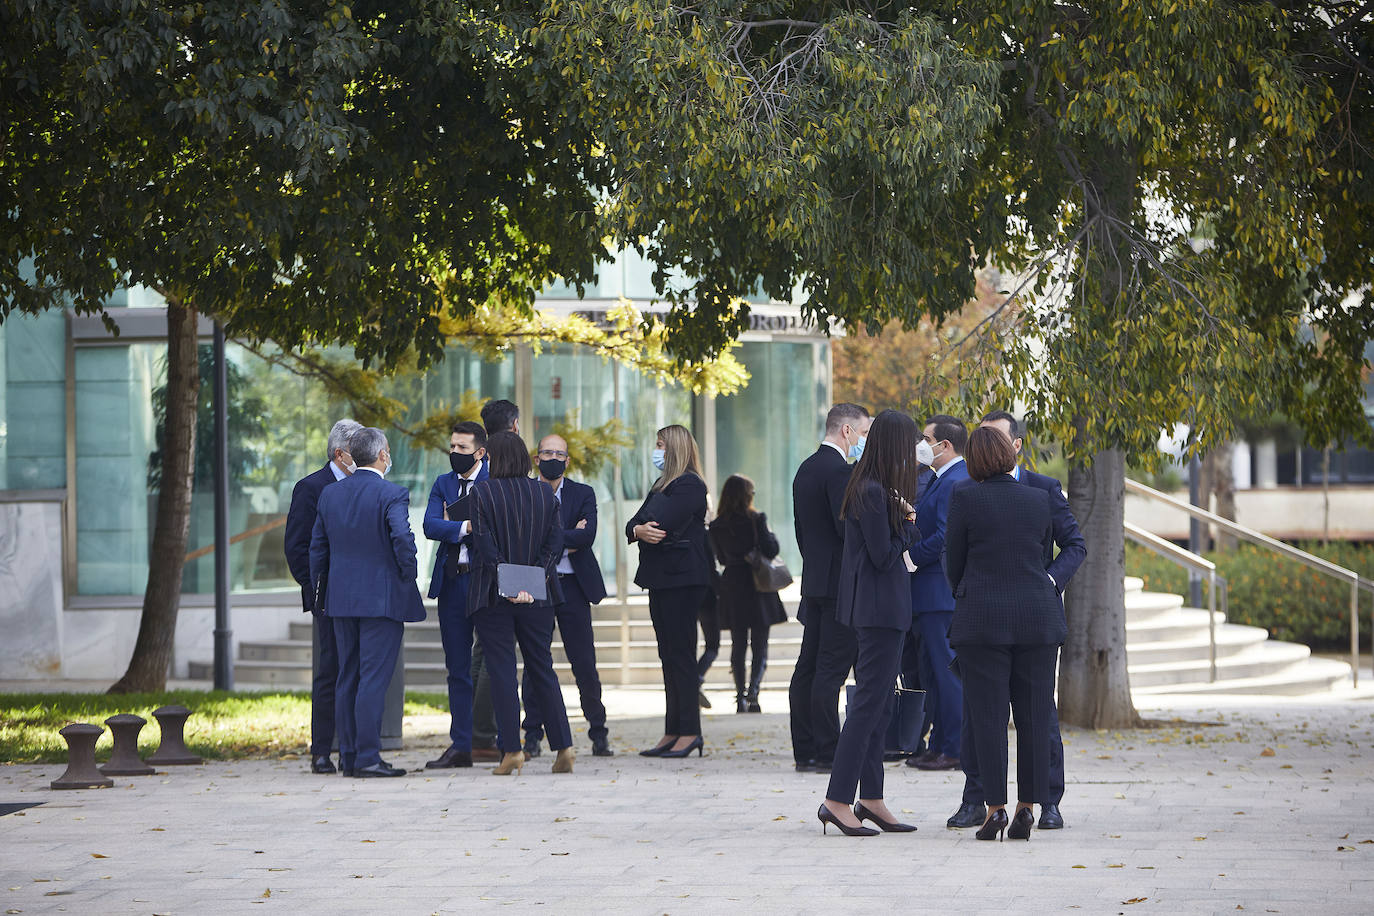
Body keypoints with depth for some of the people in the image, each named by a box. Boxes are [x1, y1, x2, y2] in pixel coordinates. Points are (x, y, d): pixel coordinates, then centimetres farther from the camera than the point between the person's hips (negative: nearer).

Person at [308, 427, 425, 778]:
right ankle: (367, 757, -7)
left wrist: (319, 588, 20)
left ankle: (349, 755, 13)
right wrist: (408, 574, -7)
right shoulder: (392, 494, -11)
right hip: (382, 598, -6)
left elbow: (318, 545, 12)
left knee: (348, 678, 11)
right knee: (373, 679, -6)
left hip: (341, 599, 6)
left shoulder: (330, 493, 8)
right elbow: (402, 537, -23)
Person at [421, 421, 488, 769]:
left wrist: (454, 524, -12)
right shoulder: (443, 484, 13)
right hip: (452, 582, 5)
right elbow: (430, 526, -1)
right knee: (457, 668, 8)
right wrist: (465, 527, -14)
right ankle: (461, 746, 13)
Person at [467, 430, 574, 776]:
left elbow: (485, 545, -14)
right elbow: (555, 542, -1)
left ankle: (511, 750, -4)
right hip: (538, 598, 4)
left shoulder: (483, 492, -7)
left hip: (493, 595, -4)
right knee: (542, 669, 10)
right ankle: (563, 746, 5)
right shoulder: (545, 493, 5)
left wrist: (504, 582, -14)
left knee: (502, 672, 0)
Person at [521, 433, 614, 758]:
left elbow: (587, 536, -8)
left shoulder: (583, 494, 8)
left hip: (572, 586, 0)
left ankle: (598, 733, 9)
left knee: (585, 664, 0)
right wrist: (567, 538, -12)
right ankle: (533, 735, 7)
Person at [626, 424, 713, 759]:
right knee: (669, 656, 9)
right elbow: (633, 524, 12)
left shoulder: (689, 485, -10)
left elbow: (662, 526, -20)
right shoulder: (662, 485, 20)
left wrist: (642, 529, 0)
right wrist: (639, 530, -11)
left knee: (681, 654, -9)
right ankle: (673, 732, 11)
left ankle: (690, 731, -7)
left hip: (682, 578, -9)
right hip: (662, 579, 9)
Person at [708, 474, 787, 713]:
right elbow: (771, 550, -13)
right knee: (760, 645, 4)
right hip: (757, 586, -3)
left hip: (731, 585, 3)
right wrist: (770, 534, 6)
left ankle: (740, 697, 8)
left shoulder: (716, 526, 1)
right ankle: (753, 690, -18)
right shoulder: (756, 520, -11)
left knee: (738, 646, 11)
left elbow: (721, 557, 9)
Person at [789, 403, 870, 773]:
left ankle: (805, 750, 12)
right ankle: (826, 753, -8)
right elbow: (848, 528, -21)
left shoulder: (806, 469, 15)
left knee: (808, 668, 9)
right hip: (839, 584, -10)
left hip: (814, 581, 10)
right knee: (831, 669, -8)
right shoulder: (839, 470, -14)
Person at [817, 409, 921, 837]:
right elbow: (884, 555, -17)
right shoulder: (873, 493, -17)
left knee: (878, 704, 12)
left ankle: (871, 798, 16)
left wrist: (905, 522, -1)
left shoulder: (871, 489, 13)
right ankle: (838, 800, -9)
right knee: (869, 703, -9)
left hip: (877, 608, 10)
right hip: (880, 608, -10)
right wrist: (908, 525, -4)